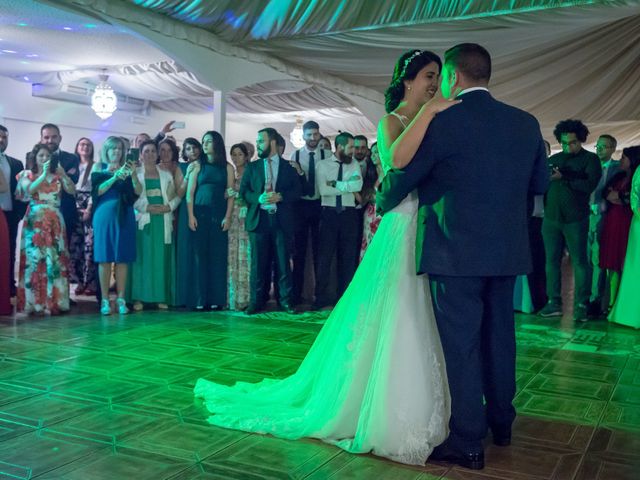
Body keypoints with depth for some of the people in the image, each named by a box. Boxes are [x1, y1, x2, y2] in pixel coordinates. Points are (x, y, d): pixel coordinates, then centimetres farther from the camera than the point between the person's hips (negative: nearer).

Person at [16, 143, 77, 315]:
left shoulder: (57, 175, 13)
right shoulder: (27, 174, 9)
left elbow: (72, 191, 2)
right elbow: (29, 190, -9)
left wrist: (62, 174, -8)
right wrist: (44, 174, -12)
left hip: (55, 222, 2)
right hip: (35, 221, -2)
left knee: (55, 259, -4)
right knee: (35, 258, -6)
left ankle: (54, 301, 0)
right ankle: (35, 302, -3)